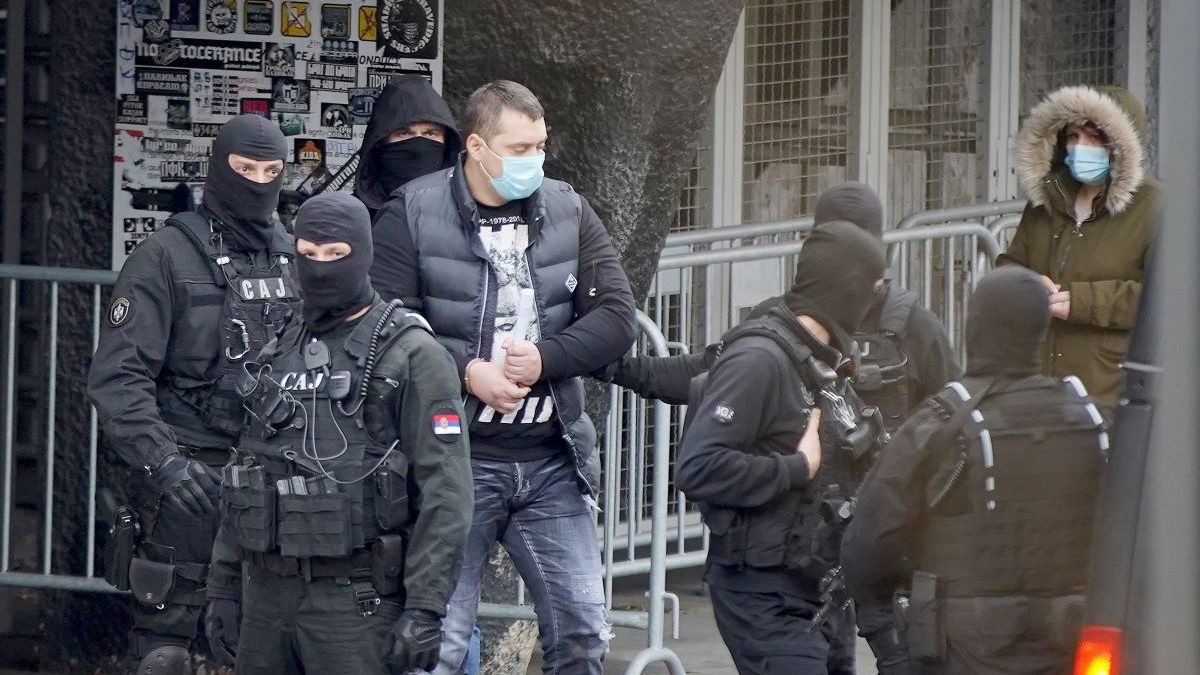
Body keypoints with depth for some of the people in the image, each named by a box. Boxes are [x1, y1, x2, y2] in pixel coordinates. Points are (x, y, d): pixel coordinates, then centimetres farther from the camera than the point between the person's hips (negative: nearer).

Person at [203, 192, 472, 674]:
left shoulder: (411, 355, -5)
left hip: (355, 598, -6)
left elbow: (444, 493, -11)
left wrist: (424, 609, -17)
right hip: (268, 593, 7)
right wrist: (223, 585, 16)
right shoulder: (278, 353, 16)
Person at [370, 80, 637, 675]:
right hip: (455, 460, -4)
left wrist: (545, 357, -14)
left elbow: (616, 318, 1)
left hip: (551, 462, 4)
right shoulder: (412, 215, -4)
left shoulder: (568, 212, 8)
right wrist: (468, 372, -21)